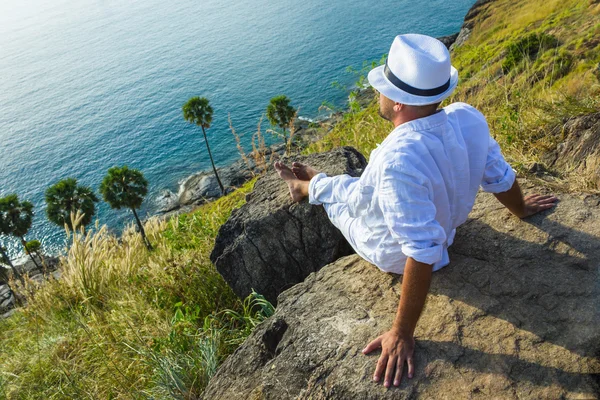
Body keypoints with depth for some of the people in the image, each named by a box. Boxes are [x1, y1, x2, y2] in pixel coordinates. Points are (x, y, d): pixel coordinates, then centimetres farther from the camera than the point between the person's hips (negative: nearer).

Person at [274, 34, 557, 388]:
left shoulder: (397, 161, -45)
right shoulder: (469, 118, -22)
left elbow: (422, 254, -42)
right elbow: (500, 176, -6)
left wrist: (402, 334, -30)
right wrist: (521, 209, 17)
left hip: (392, 254, -5)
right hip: (447, 223, 6)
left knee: (332, 187, 20)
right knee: (357, 183, 28)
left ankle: (308, 186, 56)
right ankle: (311, 183, 58)